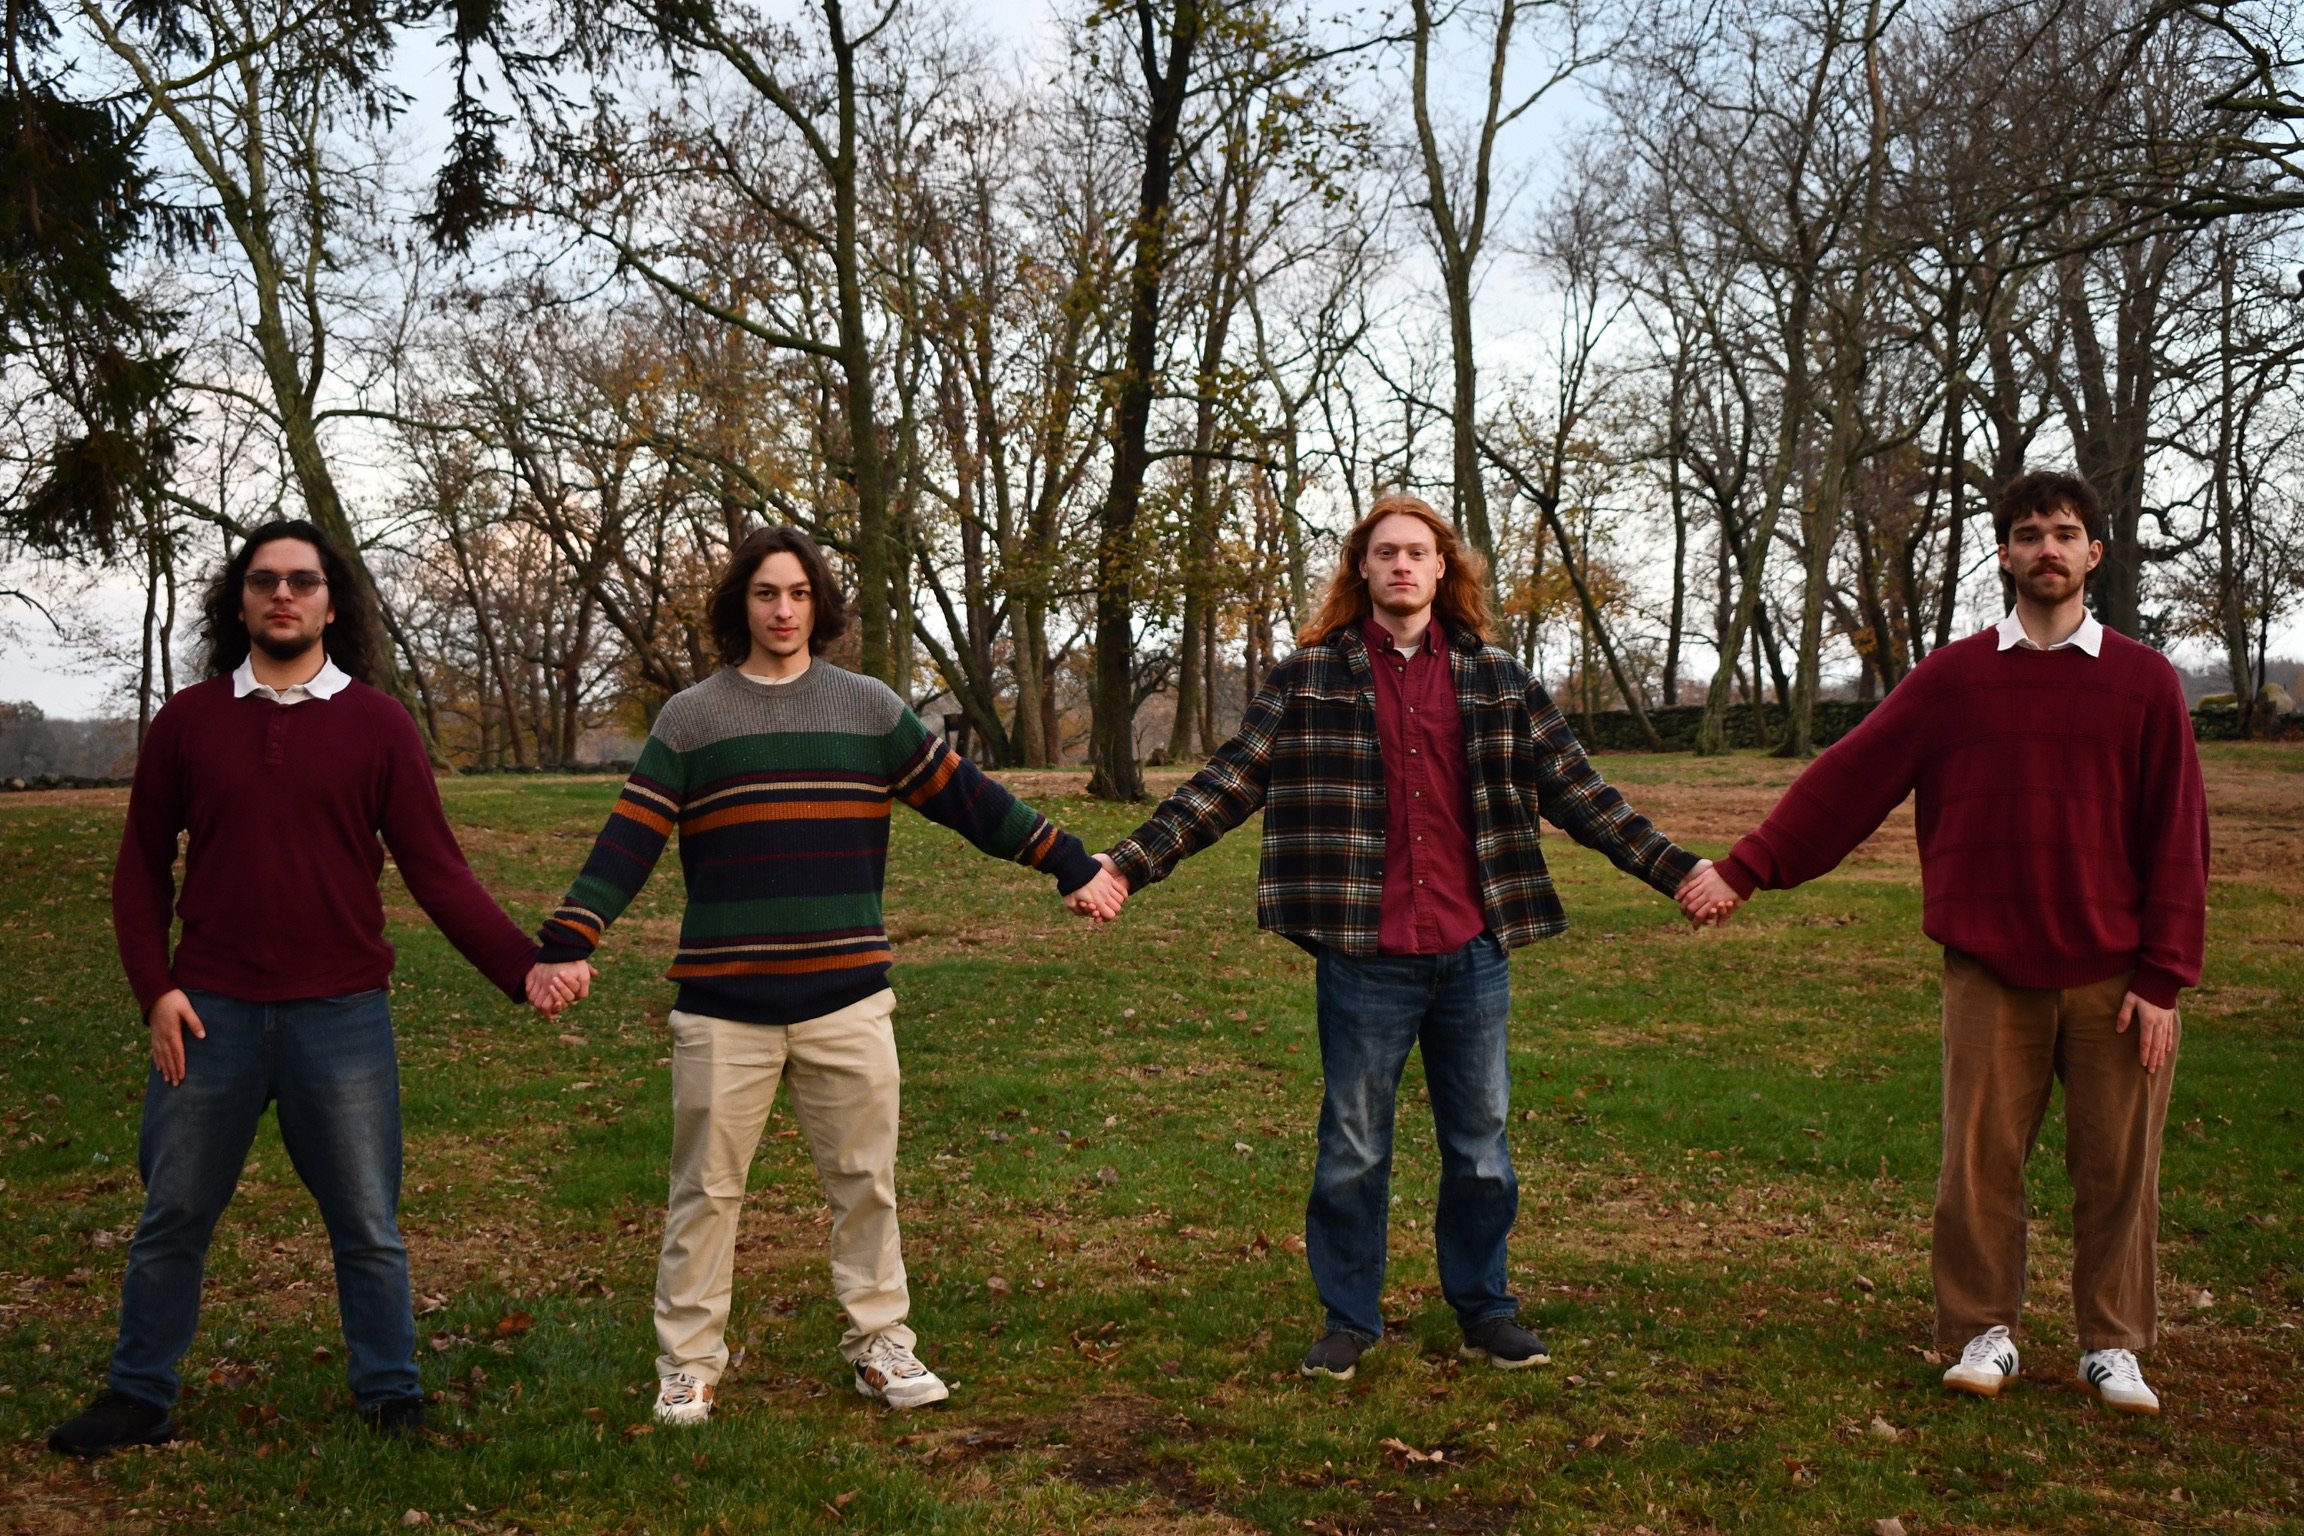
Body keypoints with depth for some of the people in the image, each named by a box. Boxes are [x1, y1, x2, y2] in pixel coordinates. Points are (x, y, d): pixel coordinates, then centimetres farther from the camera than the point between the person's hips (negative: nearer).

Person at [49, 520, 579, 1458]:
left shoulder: (377, 725, 1)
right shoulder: (187, 720, 6)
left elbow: (436, 871, -2)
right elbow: (141, 869, 8)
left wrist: (522, 967, -14)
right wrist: (154, 988, -4)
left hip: (341, 1017, -1)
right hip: (208, 1014, 1)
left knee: (367, 1224, 7)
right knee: (172, 1215, 11)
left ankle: (390, 1397, 22)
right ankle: (138, 1398, 28)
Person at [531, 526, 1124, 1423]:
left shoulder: (870, 709, 7)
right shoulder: (690, 719, 3)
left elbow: (966, 798, 8)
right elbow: (628, 842, -3)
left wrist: (1069, 864, 5)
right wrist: (569, 943, -14)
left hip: (846, 997, 1)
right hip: (723, 1004, -1)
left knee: (865, 1179, 8)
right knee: (706, 1187, 6)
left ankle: (879, 1343, 22)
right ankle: (689, 1360, 19)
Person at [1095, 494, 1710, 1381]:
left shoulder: (1496, 680, 6)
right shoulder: (1309, 676, 1)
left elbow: (1575, 792, 9)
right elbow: (1227, 786, -2)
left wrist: (1674, 868, 3)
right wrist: (1129, 863, -11)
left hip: (1472, 955, 2)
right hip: (1364, 959, -2)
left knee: (1480, 1145, 13)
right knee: (1353, 1150, 9)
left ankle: (1485, 1309, 30)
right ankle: (1349, 1319, 25)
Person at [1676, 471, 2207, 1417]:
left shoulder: (2144, 682, 4)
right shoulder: (1951, 679, 5)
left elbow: (2177, 839, 2)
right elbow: (1846, 782, 2)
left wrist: (2162, 979, -4)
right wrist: (1744, 871, -4)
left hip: (2115, 977, 0)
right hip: (1990, 975, 0)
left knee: (2117, 1168, 6)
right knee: (1980, 1162, 4)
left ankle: (2114, 1345, 21)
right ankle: (1983, 1331, 19)